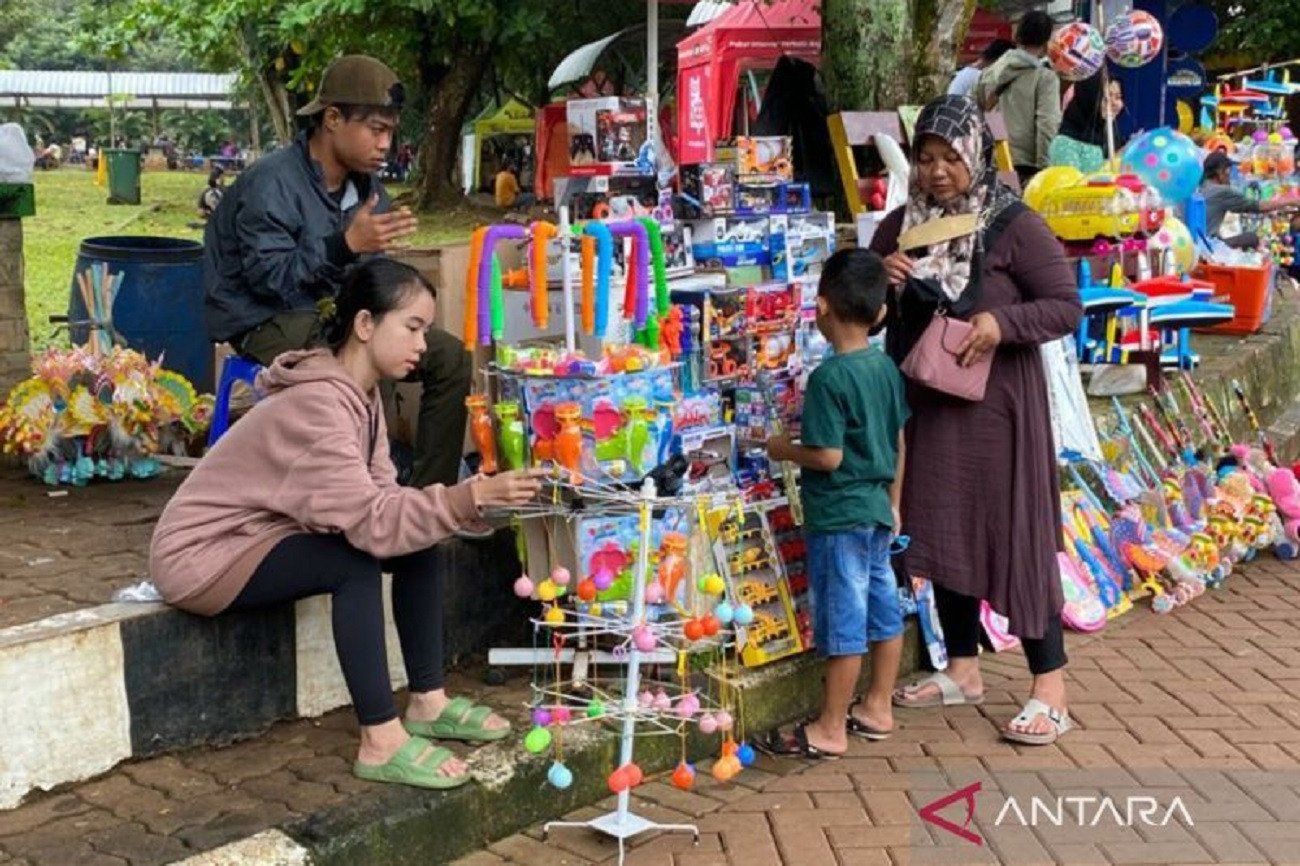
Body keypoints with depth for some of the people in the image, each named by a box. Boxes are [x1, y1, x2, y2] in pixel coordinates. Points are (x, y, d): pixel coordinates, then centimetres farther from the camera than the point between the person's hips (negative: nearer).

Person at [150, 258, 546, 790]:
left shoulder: (360, 391, 1)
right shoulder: (318, 404, -28)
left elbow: (380, 496, -7)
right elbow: (369, 521, -36)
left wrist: (466, 500, -22)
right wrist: (470, 497, -40)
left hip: (266, 534, 9)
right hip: (202, 556, -9)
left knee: (418, 540, -2)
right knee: (357, 560, -28)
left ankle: (427, 702, 5)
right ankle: (382, 743, -21)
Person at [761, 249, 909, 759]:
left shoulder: (828, 377, -19)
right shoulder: (887, 367, 4)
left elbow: (828, 456, -21)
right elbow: (899, 442, 11)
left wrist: (785, 450, -3)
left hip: (838, 515, -8)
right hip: (876, 509, 8)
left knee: (843, 621, -1)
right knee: (882, 609, 15)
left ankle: (831, 730, 9)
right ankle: (877, 708, 29)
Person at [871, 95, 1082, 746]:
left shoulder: (1013, 225, -10)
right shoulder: (900, 226, 5)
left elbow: (1067, 307, -10)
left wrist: (1002, 322, -25)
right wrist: (881, 281, -8)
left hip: (997, 404, -6)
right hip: (926, 405, 6)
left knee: (1015, 533, -3)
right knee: (943, 532, 13)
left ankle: (1050, 688, 4)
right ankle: (963, 669, 27)